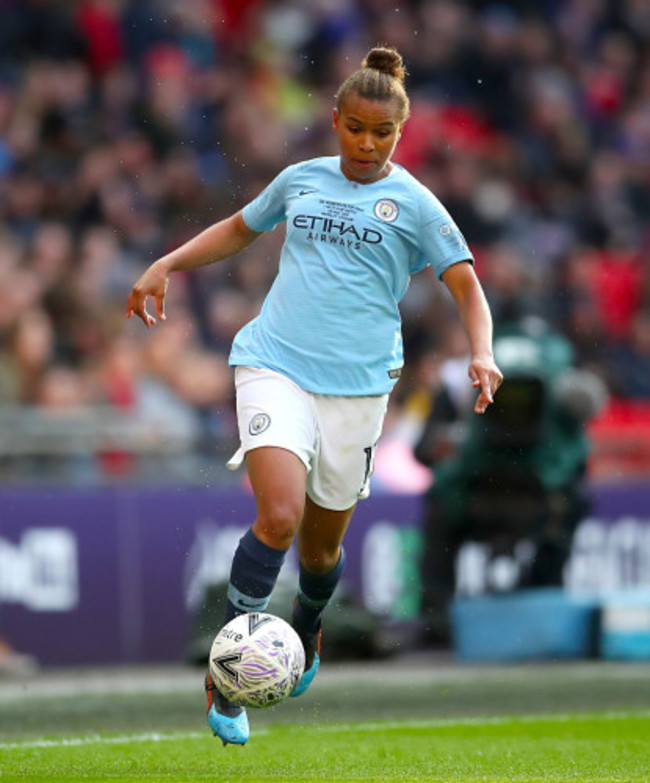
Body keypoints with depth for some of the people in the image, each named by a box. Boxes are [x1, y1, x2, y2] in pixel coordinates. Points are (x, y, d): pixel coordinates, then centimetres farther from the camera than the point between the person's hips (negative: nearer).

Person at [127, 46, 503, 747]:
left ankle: (305, 634, 47)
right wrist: (166, 265, 19)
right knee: (279, 516, -21)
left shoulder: (413, 203, 4)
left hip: (356, 384, 0)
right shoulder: (301, 180, 11)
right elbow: (240, 228, 29)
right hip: (275, 366, 0)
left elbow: (467, 287, 1)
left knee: (322, 544, 11)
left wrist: (482, 352, -17)